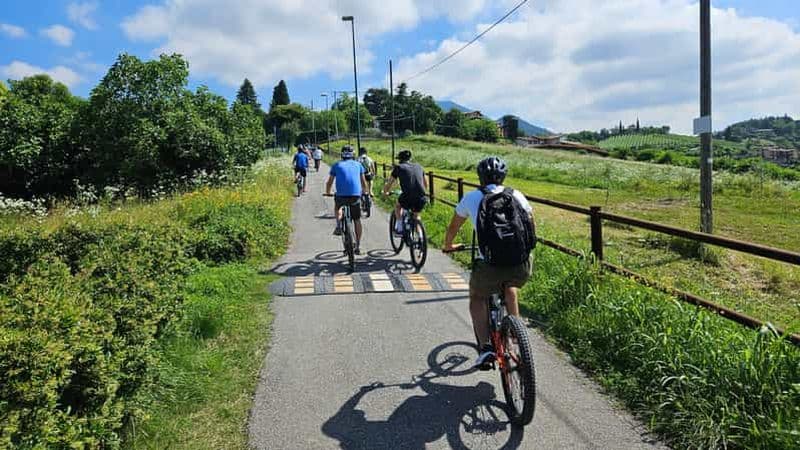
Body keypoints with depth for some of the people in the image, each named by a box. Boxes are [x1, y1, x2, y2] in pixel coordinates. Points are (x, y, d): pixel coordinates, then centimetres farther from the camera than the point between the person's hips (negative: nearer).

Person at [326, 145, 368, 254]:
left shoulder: (337, 165, 15)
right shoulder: (358, 164, 18)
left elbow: (329, 182, 19)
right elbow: (364, 182, 23)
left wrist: (327, 193, 36)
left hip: (341, 195, 0)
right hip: (356, 195, 1)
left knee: (338, 206, 33)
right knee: (357, 220, 14)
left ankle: (338, 226, 9)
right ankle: (358, 246, 15)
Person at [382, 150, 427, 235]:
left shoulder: (399, 167, 13)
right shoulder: (418, 166, 23)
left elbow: (389, 183, 18)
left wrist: (385, 192, 38)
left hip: (407, 197, -3)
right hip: (421, 198, 3)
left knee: (398, 205, 30)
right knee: (416, 215, 31)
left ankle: (399, 228, 24)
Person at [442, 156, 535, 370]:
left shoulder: (471, 198, 13)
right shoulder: (516, 196, 16)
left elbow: (453, 227, 27)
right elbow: (531, 225, 27)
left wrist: (448, 245, 47)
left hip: (490, 266, -2)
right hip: (522, 267, 3)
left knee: (477, 298, 26)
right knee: (510, 288, 36)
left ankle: (486, 347, 10)